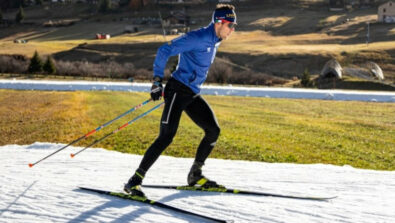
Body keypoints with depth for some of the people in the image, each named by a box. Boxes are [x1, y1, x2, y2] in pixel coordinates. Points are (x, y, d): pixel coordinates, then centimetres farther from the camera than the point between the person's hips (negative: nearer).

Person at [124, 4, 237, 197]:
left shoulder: (215, 42, 13)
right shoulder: (198, 38, -16)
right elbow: (164, 51, -19)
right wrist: (157, 80, -20)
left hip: (193, 94, 9)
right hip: (178, 90, -9)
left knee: (213, 131, 5)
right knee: (166, 137, -16)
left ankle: (195, 175, 18)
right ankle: (134, 181, -12)